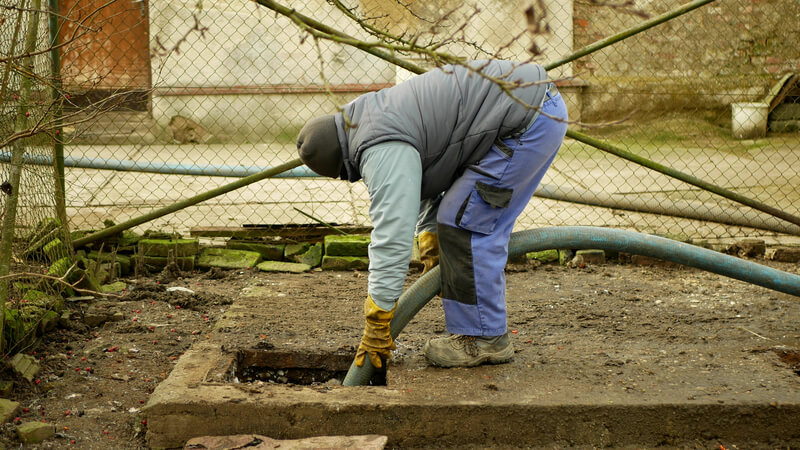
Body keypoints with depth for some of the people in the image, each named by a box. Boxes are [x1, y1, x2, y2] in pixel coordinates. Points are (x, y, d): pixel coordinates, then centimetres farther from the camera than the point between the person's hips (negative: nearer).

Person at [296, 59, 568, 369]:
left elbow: (392, 235, -22)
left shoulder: (383, 149, -17)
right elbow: (425, 177, 28)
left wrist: (376, 323, -18)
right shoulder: (373, 120, 16)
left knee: (466, 225, -7)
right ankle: (485, 333, 20)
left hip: (527, 117, -11)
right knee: (477, 226, 15)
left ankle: (484, 339, 1)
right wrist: (429, 231, 12)